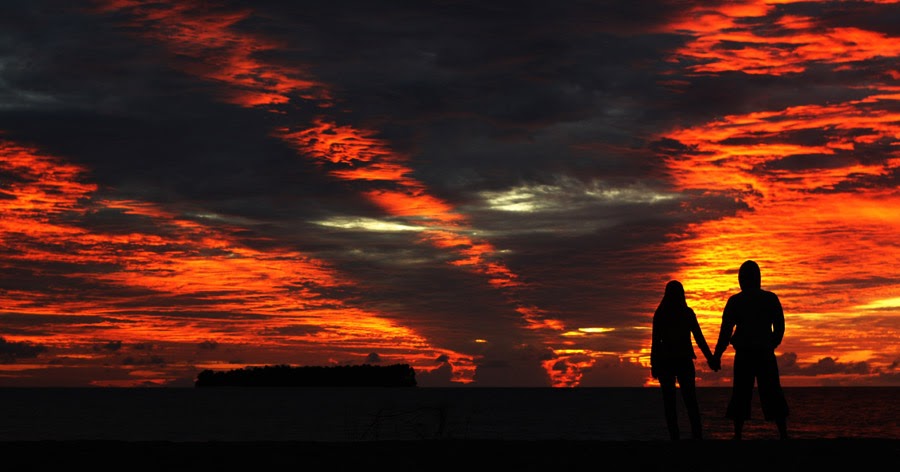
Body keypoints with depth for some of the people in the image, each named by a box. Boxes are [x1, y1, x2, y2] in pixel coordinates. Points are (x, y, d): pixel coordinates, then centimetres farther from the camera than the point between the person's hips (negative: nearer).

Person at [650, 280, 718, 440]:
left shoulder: (660, 314, -2)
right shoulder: (688, 313, 0)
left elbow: (656, 341, -4)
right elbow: (699, 338, 0)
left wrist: (654, 364, 0)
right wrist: (710, 358, 7)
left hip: (666, 361, -1)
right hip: (684, 361, 1)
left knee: (669, 402, 3)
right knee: (690, 401, 5)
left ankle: (675, 436, -4)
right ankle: (697, 434, -8)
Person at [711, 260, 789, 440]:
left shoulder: (734, 301, -3)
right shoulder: (771, 299, 2)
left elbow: (726, 330, -5)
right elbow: (780, 327, 5)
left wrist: (717, 355, 0)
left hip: (744, 355, -1)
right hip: (765, 354, 1)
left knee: (741, 396, 4)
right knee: (772, 395, 5)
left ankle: (738, 435, 0)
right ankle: (783, 434, -1)